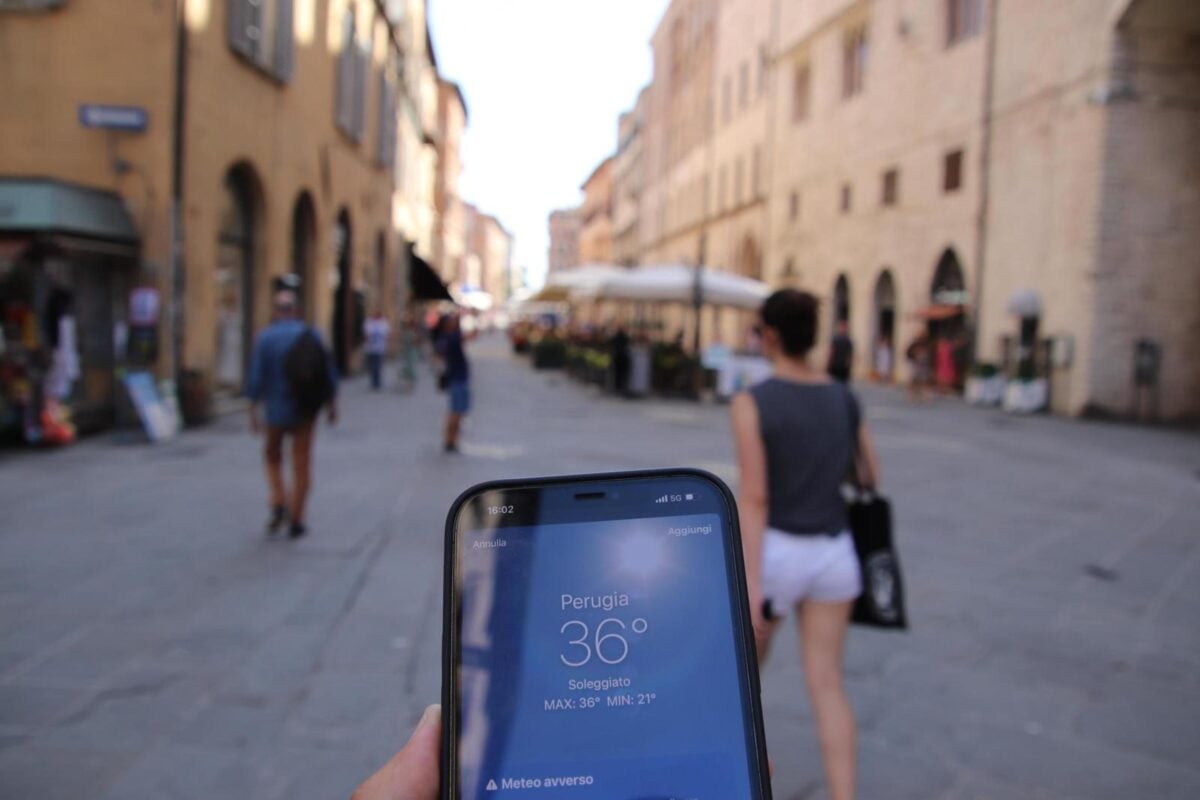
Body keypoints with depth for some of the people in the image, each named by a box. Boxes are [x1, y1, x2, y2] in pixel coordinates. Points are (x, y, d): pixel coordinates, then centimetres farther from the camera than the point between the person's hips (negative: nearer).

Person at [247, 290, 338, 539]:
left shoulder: (265, 337, -7)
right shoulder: (310, 334, -2)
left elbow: (256, 377, -10)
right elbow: (328, 370, -2)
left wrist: (253, 411, -4)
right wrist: (331, 404, 8)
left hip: (277, 409, -1)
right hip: (306, 407, 1)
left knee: (272, 455, 21)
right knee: (302, 464, 7)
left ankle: (279, 504, 5)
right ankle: (296, 521, 9)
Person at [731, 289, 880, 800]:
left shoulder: (751, 403, -14)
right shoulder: (845, 399, 3)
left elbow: (753, 498, -19)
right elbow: (870, 479, 11)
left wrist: (750, 587, -19)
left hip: (774, 552, -4)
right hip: (832, 553, 4)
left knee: (746, 660, 23)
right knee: (826, 684, 8)